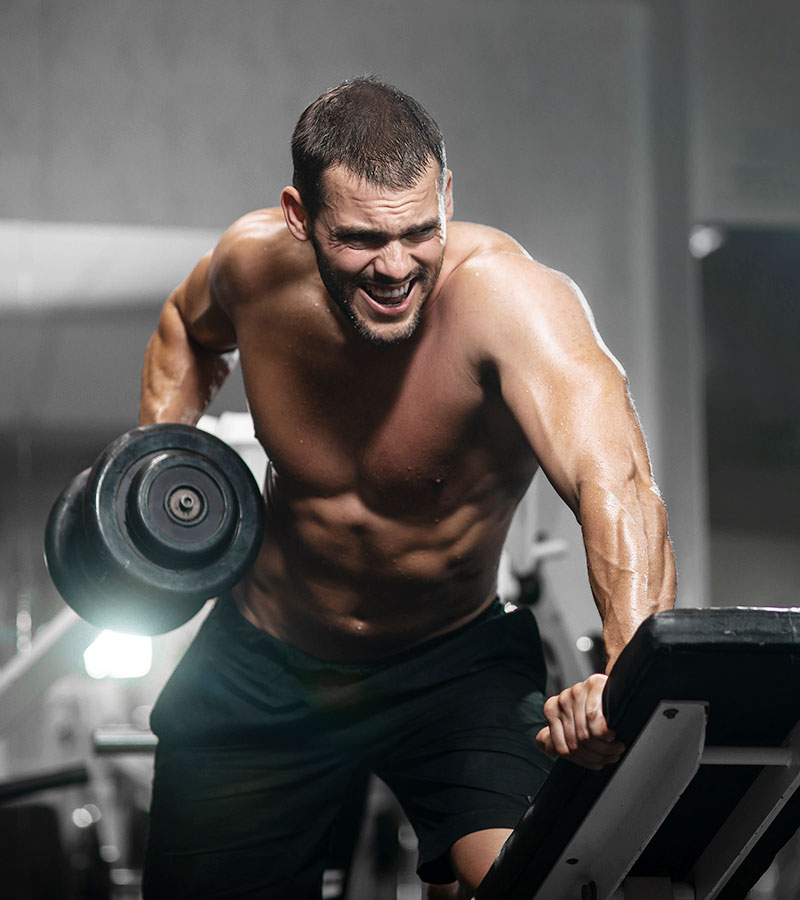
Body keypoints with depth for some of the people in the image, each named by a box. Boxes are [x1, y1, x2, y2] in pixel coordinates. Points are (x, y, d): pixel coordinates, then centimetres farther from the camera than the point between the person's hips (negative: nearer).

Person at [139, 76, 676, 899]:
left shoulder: (506, 297, -32)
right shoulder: (254, 262, -18)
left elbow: (613, 482, -50)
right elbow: (189, 325, 10)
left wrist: (632, 671, -67)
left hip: (455, 660, -3)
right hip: (263, 674, 3)